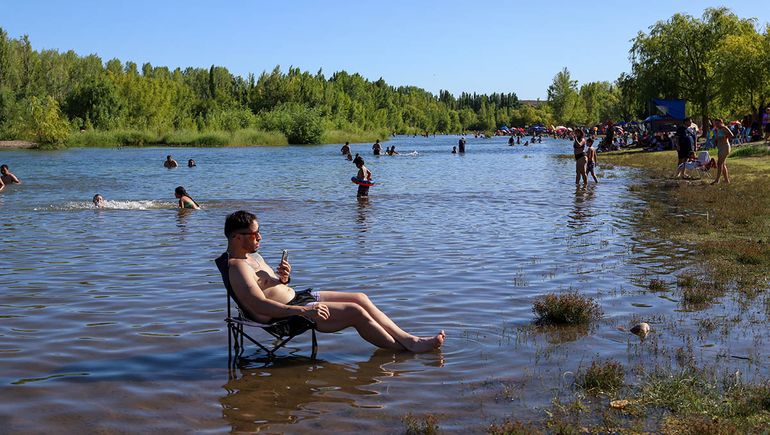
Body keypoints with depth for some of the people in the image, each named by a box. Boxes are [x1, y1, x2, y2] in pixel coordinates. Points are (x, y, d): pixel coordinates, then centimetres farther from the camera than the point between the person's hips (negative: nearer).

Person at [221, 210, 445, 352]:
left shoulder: (254, 257, 15)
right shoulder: (237, 267, -18)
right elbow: (260, 305, -29)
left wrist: (284, 278, -1)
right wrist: (303, 311, -35)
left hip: (296, 298, 11)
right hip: (284, 315, -11)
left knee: (360, 298, 3)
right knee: (355, 312, -16)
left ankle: (407, 338, 4)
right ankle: (406, 348, -3)